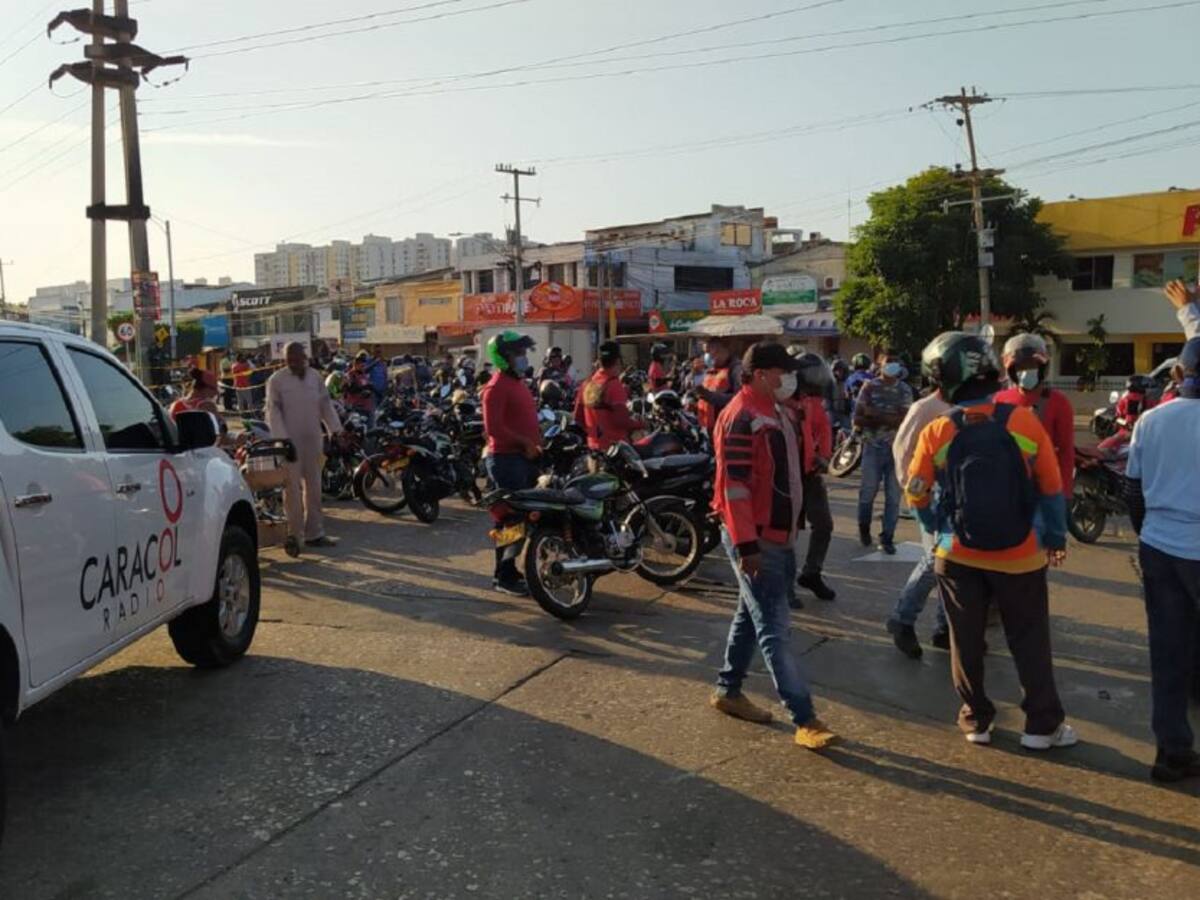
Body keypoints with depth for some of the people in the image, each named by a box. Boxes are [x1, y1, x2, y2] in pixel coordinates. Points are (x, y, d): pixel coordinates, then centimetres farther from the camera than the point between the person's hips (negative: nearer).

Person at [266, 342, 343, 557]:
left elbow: (326, 404, 13)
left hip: (312, 440, 5)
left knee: (313, 486, 10)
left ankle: (314, 533, 20)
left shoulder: (315, 376, 8)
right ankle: (293, 534, 0)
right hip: (290, 441, -5)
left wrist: (336, 430, 7)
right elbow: (273, 411, -9)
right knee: (293, 487, -6)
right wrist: (281, 438, -18)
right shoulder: (276, 380, -5)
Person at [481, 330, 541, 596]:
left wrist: (536, 445, 13)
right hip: (506, 458, -10)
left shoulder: (518, 383, 18)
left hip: (523, 457, 10)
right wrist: (525, 442, -20)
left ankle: (507, 571, 22)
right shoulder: (496, 387, -13)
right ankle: (503, 576, -5)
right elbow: (493, 428, -22)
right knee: (511, 518, -10)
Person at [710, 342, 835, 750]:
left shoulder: (774, 411, 13)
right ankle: (804, 719, -4)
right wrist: (746, 544, -24)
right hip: (755, 539, -10)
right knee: (773, 629, -6)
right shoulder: (741, 417, -17)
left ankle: (728, 690, 31)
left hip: (780, 535, 10)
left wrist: (792, 526, 22)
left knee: (752, 616, 18)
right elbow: (734, 485, -22)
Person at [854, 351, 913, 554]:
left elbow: (905, 420, -9)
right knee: (868, 491, 6)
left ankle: (887, 538, 9)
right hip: (873, 447, -1)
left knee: (893, 496, 0)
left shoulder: (905, 390, 3)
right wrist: (890, 419, -12)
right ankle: (864, 528, 30)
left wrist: (876, 415, -16)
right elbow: (857, 419, -5)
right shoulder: (869, 387, 1)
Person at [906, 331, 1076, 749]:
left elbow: (917, 496, -2)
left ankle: (976, 719, 24)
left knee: (966, 640, 14)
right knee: (1029, 641, 14)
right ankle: (1042, 724, 21)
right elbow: (1051, 488, -3)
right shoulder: (1024, 421, -11)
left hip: (958, 556, 0)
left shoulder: (936, 432, -12)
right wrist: (1055, 538, 11)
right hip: (1020, 555, 0)